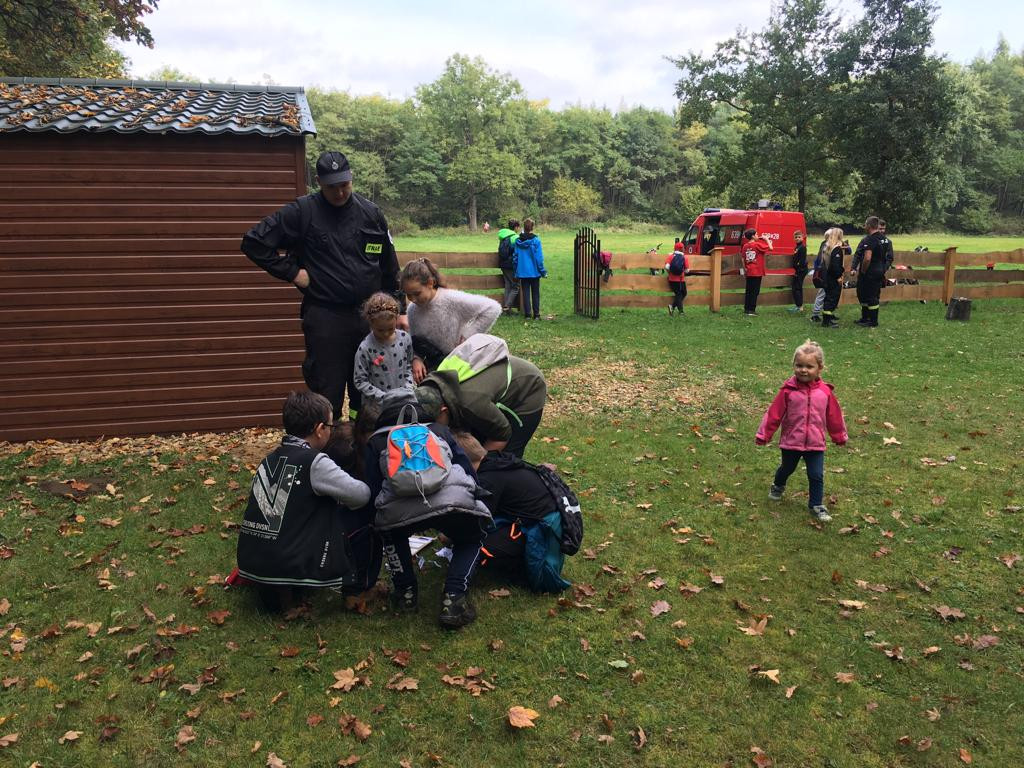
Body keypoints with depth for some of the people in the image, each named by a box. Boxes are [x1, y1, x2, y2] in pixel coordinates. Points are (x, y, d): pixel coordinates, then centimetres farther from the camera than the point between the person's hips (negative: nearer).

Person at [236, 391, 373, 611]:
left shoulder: (271, 459, 8)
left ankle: (274, 587, 17)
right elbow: (361, 495, -10)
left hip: (251, 560, 7)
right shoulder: (314, 462, -12)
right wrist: (340, 501, 13)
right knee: (358, 518, 7)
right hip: (289, 565, -6)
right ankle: (358, 586, 19)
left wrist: (332, 499, 19)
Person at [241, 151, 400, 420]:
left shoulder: (371, 213, 7)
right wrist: (291, 272, -6)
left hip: (369, 316, 4)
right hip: (324, 317, -3)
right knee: (327, 394, 1)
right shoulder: (302, 212, -3)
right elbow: (253, 242, -3)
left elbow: (389, 268, 13)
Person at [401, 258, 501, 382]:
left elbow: (493, 308, -26)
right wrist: (416, 359, -23)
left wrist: (468, 336, -22)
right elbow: (415, 344, 1)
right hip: (439, 361, 6)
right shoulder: (412, 310, -8)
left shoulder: (452, 300, -25)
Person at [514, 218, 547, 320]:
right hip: (534, 272, -2)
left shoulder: (518, 241, -1)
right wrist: (543, 271, -2)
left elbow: (516, 257, 4)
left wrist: (516, 271, 12)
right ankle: (536, 314, 10)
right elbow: (539, 258, -10)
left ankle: (527, 314, 7)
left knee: (525, 293, 8)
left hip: (522, 272, 2)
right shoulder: (536, 240, -11)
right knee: (535, 293, 8)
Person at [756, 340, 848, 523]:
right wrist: (764, 435, -5)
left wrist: (840, 437, 15)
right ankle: (777, 486, 50)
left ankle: (817, 506, 16)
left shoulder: (825, 392, -7)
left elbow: (834, 416, 6)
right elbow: (774, 413, -8)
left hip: (815, 444, 0)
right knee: (787, 468, 21)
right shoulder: (788, 390, -13)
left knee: (816, 476, 1)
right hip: (791, 441, 0)